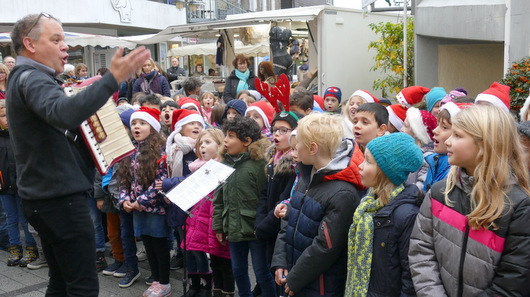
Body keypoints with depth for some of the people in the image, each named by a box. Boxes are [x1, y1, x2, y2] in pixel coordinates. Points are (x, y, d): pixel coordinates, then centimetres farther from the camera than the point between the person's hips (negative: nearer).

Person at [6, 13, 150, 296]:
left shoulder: (23, 78, 18)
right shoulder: (32, 79, -16)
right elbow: (62, 113, -38)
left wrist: (80, 96, 9)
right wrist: (112, 79, -44)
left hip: (45, 196, 11)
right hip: (60, 198, -11)